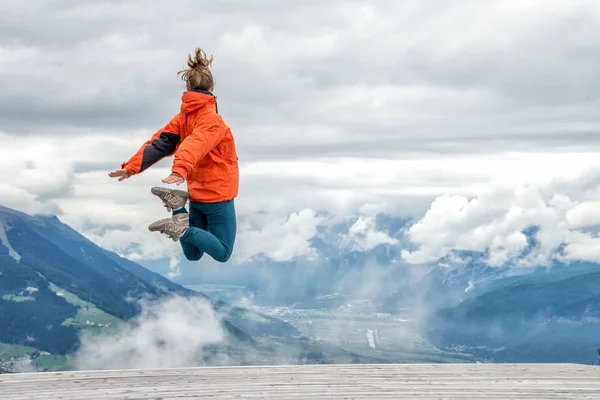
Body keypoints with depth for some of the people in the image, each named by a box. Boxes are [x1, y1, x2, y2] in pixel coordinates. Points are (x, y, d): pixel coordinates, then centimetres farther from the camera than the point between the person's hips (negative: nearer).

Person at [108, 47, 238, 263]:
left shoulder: (182, 117, 5)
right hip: (218, 195, -7)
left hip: (197, 195, 7)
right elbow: (196, 144, -34)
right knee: (222, 253, 1)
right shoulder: (211, 118, -17)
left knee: (193, 254, 15)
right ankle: (183, 228, -22)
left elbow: (159, 143, -3)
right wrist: (181, 170, -49)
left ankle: (178, 207, -10)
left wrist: (131, 167, -5)